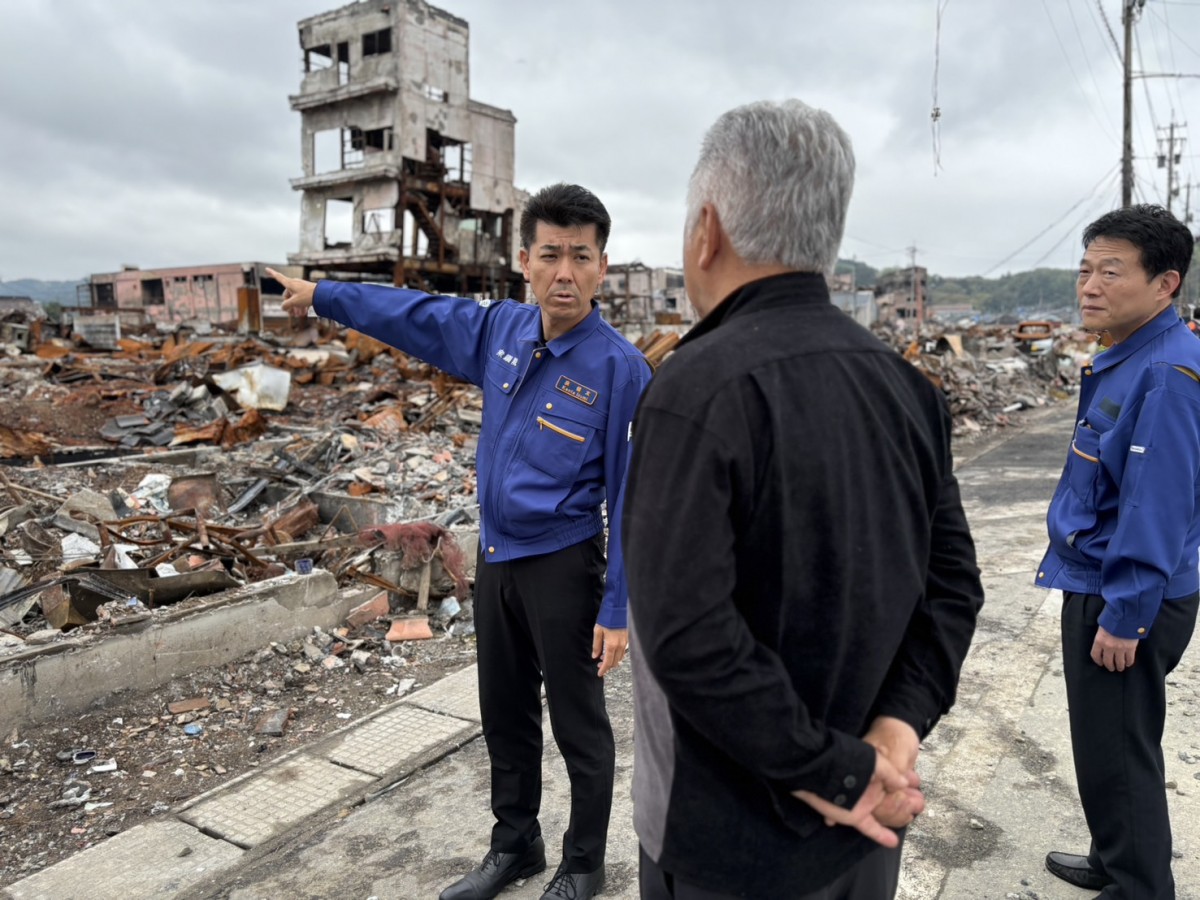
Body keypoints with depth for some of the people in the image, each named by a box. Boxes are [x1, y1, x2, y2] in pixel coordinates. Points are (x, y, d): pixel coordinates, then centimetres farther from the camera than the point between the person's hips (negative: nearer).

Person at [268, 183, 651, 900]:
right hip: (496, 558, 6)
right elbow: (413, 314, 14)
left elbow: (631, 499, -16)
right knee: (505, 716, 20)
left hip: (562, 567, -6)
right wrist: (322, 295, 23)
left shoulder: (621, 368, -18)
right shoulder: (501, 329, -1)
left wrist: (618, 610, -16)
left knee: (579, 727, 11)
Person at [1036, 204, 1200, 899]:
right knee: (1109, 746, 24)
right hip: (1098, 587, 10)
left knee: (1119, 757, 6)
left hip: (1128, 603, -10)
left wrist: (1124, 617, -21)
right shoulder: (1124, 360, 8)